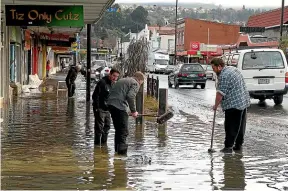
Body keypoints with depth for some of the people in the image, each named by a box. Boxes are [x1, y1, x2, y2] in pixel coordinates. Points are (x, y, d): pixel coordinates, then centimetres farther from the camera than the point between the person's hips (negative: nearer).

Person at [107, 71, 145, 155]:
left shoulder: (122, 80, 28)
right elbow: (130, 96, -15)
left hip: (111, 104, 8)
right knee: (124, 131, -6)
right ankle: (122, 151, -13)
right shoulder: (135, 84, 2)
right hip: (120, 106, -8)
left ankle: (117, 150, 24)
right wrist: (133, 111, -7)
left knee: (118, 129, 18)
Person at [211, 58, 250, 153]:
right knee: (240, 125, 13)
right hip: (244, 102, 10)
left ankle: (228, 146, -3)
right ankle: (238, 145, 20)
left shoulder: (224, 76, -17)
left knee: (231, 127, -5)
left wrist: (216, 105, -10)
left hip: (233, 105, -10)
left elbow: (220, 94, -20)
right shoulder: (233, 68, 15)